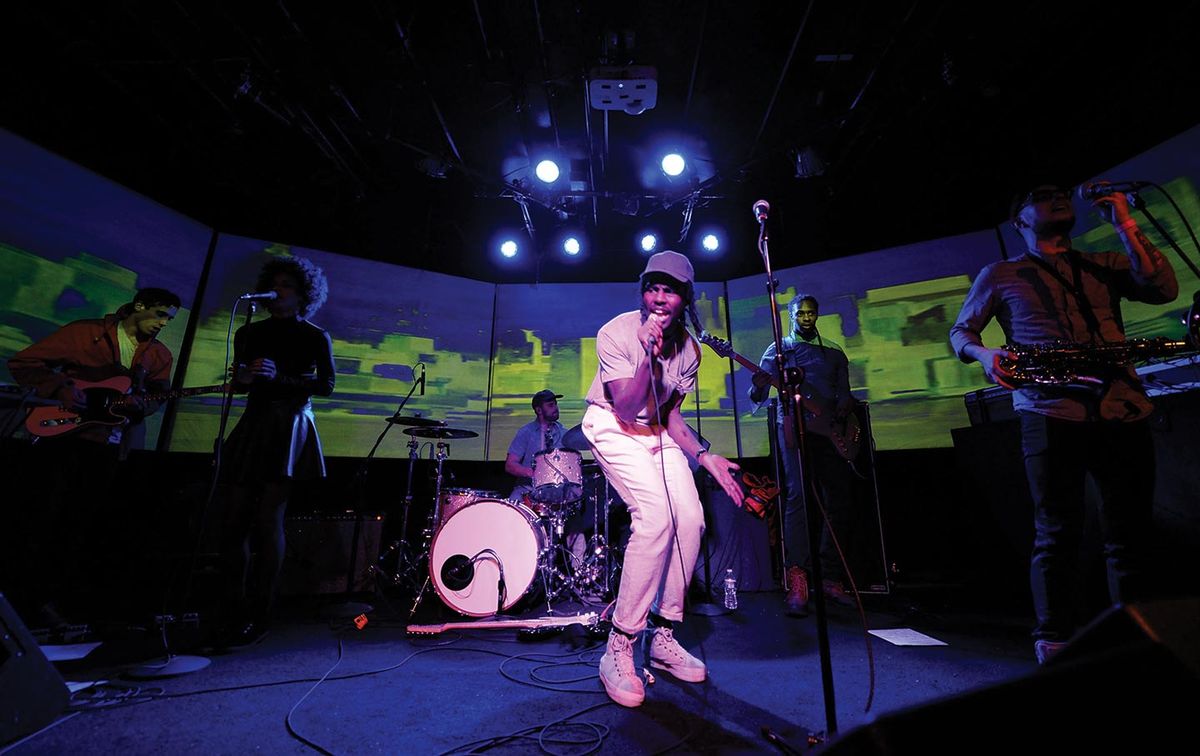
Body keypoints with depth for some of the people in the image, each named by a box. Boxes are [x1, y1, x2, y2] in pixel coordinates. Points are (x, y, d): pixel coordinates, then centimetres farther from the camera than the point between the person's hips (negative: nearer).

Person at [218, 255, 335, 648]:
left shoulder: (315, 337, 2)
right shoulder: (249, 334, 15)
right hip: (253, 425, 5)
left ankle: (260, 616, 1)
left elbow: (326, 385, -8)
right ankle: (237, 610, 15)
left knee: (268, 520, -9)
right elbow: (239, 382, 19)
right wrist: (244, 378, -4)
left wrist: (279, 377, -20)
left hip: (290, 427, -5)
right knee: (235, 520, 3)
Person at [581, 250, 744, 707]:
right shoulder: (616, 333, -19)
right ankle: (619, 651, -9)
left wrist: (703, 456, -11)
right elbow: (628, 410, -24)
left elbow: (670, 414, 3)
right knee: (656, 516, -25)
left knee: (690, 518, -13)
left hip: (656, 433, 6)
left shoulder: (688, 349, -4)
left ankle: (664, 637, 9)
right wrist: (648, 356, -36)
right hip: (612, 428, -5)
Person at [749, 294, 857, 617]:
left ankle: (830, 578, 14)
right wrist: (759, 386, -22)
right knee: (798, 494, -20)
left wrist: (845, 404, -7)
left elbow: (844, 391, 17)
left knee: (840, 501, 1)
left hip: (831, 430, 4)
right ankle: (797, 579, -23)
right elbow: (756, 397, 2)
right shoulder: (777, 350, 11)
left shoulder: (835, 354, 21)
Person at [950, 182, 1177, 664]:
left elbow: (1163, 290, 2)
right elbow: (960, 332, 10)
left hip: (1123, 412, 4)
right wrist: (985, 357, -12)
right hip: (1050, 414, -4)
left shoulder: (1103, 266, 19)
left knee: (1130, 534, 9)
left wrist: (1124, 224, 1)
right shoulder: (1000, 276, 11)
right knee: (1058, 533, -1)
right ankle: (1053, 638, 10)